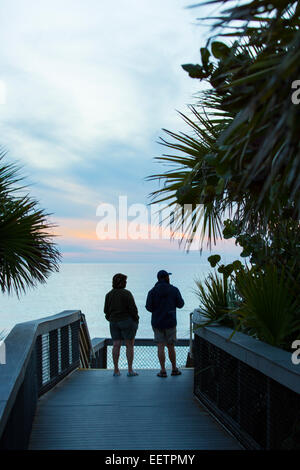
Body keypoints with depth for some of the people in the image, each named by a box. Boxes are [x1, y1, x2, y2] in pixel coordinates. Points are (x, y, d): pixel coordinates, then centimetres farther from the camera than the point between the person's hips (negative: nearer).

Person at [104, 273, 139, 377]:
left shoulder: (109, 295, 5)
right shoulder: (126, 293, -12)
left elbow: (106, 310, 9)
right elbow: (132, 308, -12)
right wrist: (136, 320, 0)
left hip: (114, 322, 5)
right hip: (127, 321, -5)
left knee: (116, 345, 7)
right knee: (129, 345, 2)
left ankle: (116, 370, 8)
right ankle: (130, 370, 3)